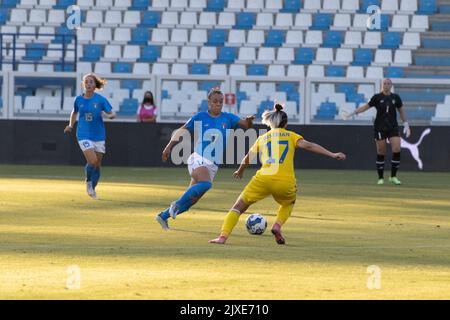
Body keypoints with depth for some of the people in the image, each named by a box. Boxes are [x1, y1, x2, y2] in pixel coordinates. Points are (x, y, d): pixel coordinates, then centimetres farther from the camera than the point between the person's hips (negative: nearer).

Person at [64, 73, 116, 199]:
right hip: (84, 135, -1)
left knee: (97, 165, 7)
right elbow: (74, 112, 20)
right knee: (92, 161, -19)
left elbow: (113, 114, -2)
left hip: (99, 136, 1)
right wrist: (70, 126, 13)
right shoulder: (79, 99, 1)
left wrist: (108, 115, -23)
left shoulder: (100, 99, -4)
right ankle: (88, 182, 9)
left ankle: (92, 189, 26)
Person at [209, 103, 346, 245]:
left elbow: (247, 159, 22)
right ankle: (278, 225, 7)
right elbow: (308, 145, 1)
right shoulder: (291, 136, 16)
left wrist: (240, 172, 42)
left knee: (238, 207, 13)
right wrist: (332, 155, -3)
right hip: (286, 183, 0)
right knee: (288, 203, 34)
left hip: (263, 179, 0)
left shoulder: (262, 138, 21)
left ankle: (223, 236, -6)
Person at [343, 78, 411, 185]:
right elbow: (366, 106, 4)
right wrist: (353, 113, -6)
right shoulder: (377, 97, 0)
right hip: (380, 128, -2)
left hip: (393, 127, 2)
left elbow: (401, 111, 15)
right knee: (381, 152, -1)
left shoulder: (396, 98, 6)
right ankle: (380, 178, 9)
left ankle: (393, 177, -1)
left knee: (397, 149, -12)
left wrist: (406, 125, 14)